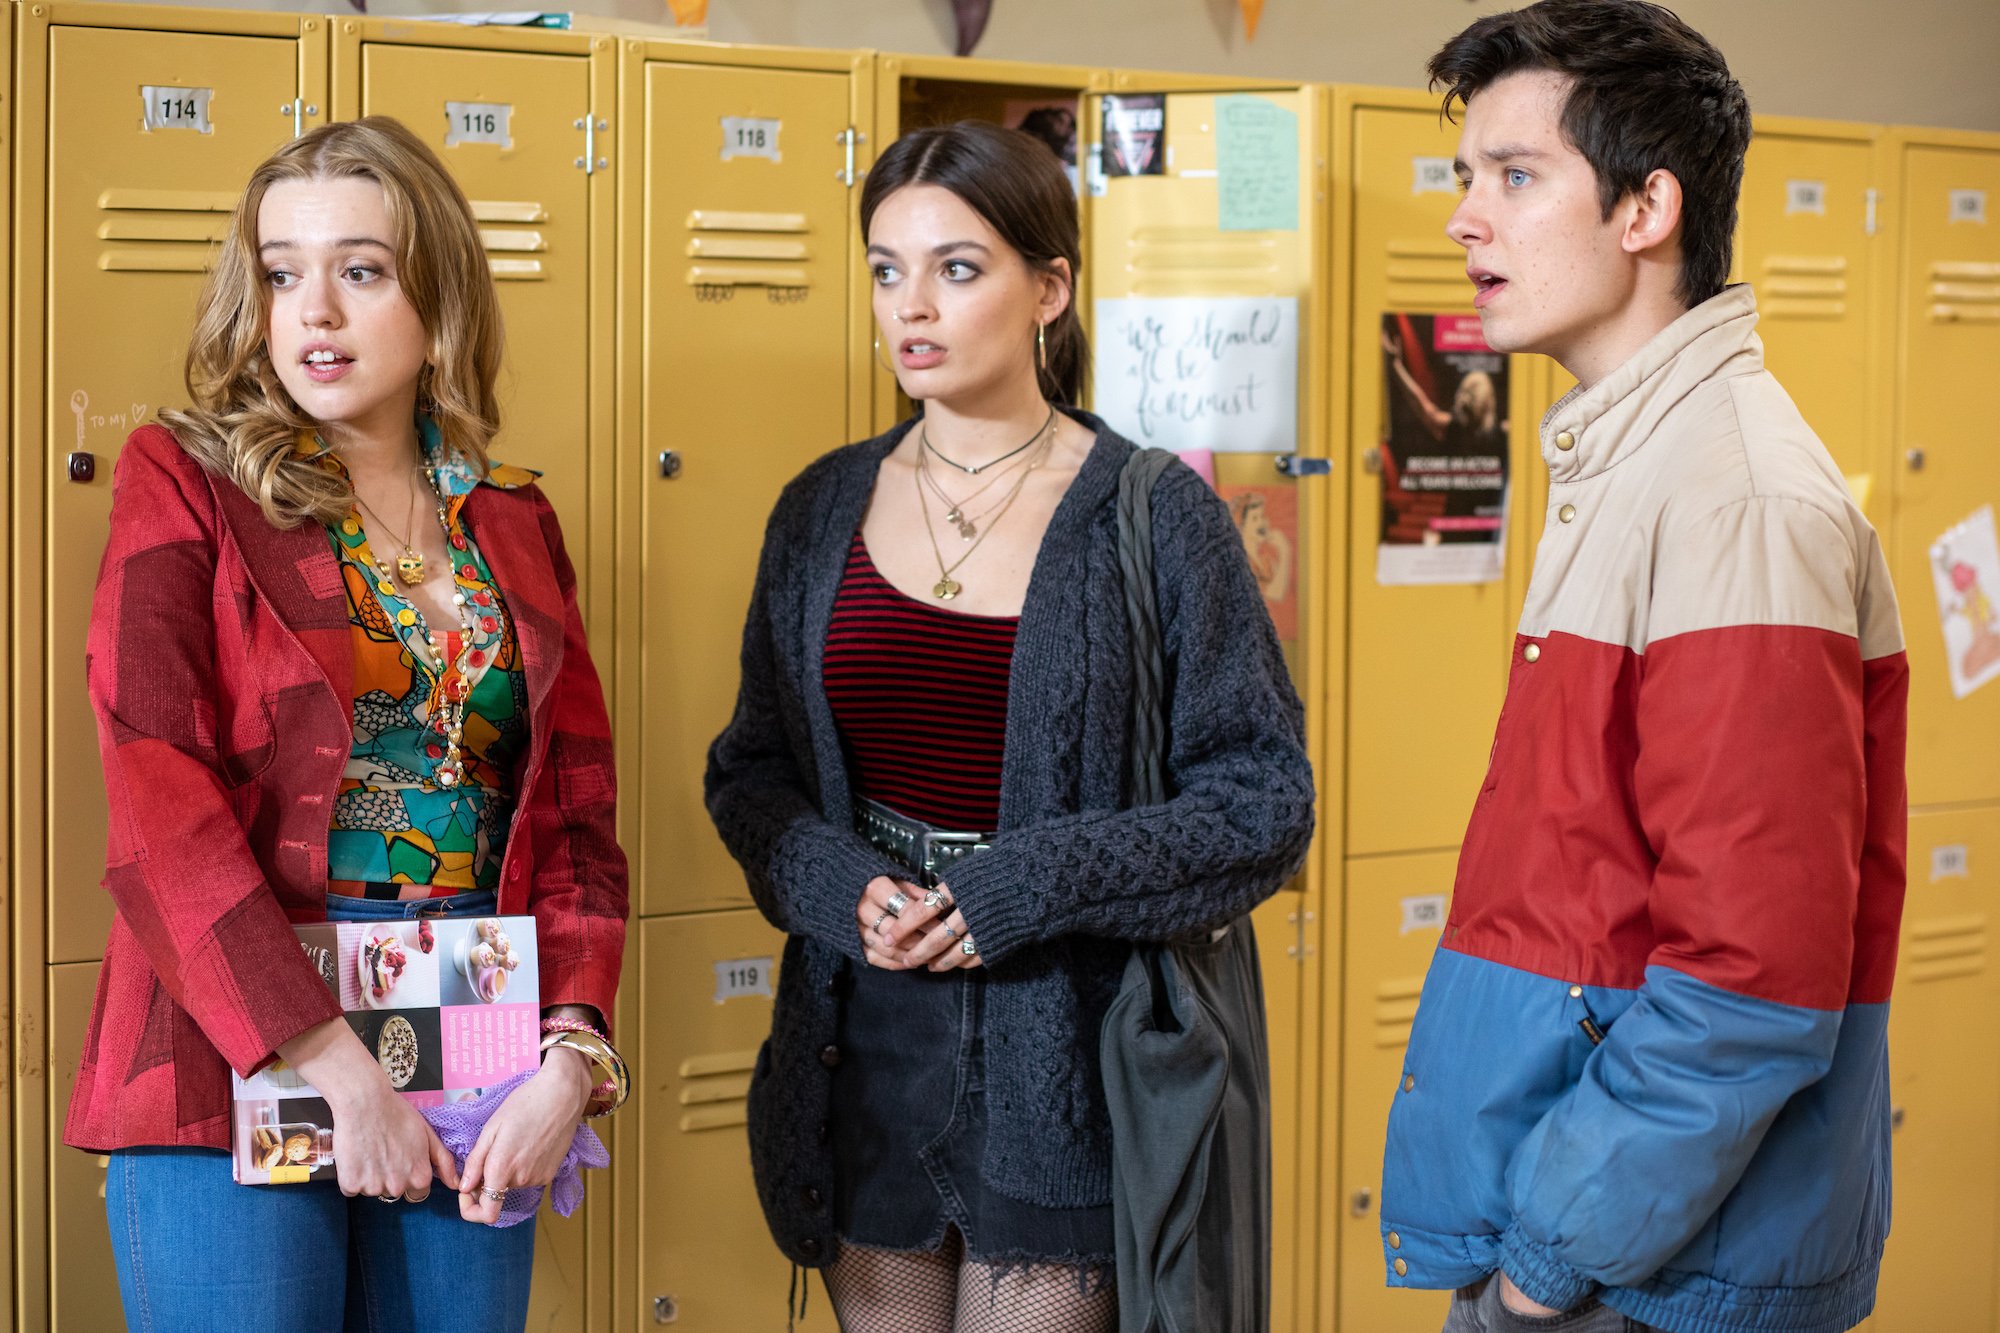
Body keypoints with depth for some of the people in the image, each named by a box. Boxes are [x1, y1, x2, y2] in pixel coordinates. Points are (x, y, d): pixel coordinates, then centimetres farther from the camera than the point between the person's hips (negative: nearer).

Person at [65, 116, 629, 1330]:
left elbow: (577, 810, 6)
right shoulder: (185, 488, -2)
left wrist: (572, 1053, -9)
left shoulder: (515, 526, 10)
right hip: (237, 1067, -4)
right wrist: (338, 1069, -17)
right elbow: (162, 810, -12)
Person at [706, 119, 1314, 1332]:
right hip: (862, 1049, 4)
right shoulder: (824, 511, 6)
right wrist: (836, 887, -9)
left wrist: (1029, 888, -18)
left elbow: (1265, 800, -8)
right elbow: (750, 768, 11)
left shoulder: (1154, 516, -7)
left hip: (1059, 1056, -3)